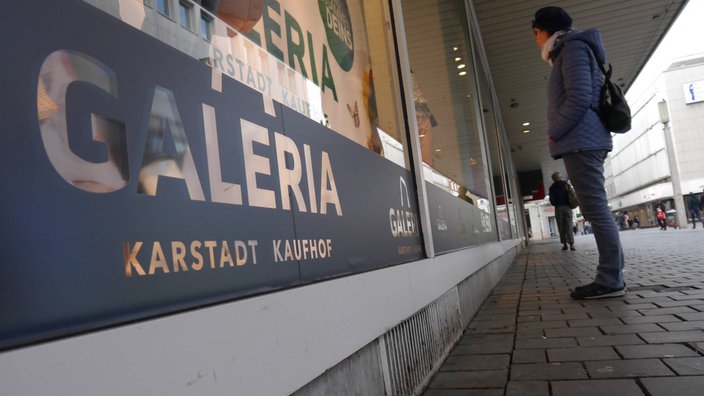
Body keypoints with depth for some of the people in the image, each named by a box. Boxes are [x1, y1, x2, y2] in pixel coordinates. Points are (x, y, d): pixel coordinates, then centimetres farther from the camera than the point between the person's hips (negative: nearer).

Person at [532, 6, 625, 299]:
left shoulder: (573, 47, -4)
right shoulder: (568, 52, 27)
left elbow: (579, 98, -17)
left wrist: (554, 133, -10)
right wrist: (558, 136, 15)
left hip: (581, 141, -10)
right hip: (582, 142, 10)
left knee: (596, 209, -12)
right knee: (596, 209, 7)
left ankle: (610, 280, -10)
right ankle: (612, 277, 10)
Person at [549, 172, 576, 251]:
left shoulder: (552, 187, 3)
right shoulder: (566, 184, 5)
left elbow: (552, 200, -3)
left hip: (558, 208, 0)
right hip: (567, 207, 0)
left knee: (561, 227, 5)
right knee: (569, 226, -2)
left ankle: (564, 244, 3)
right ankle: (571, 244, -12)